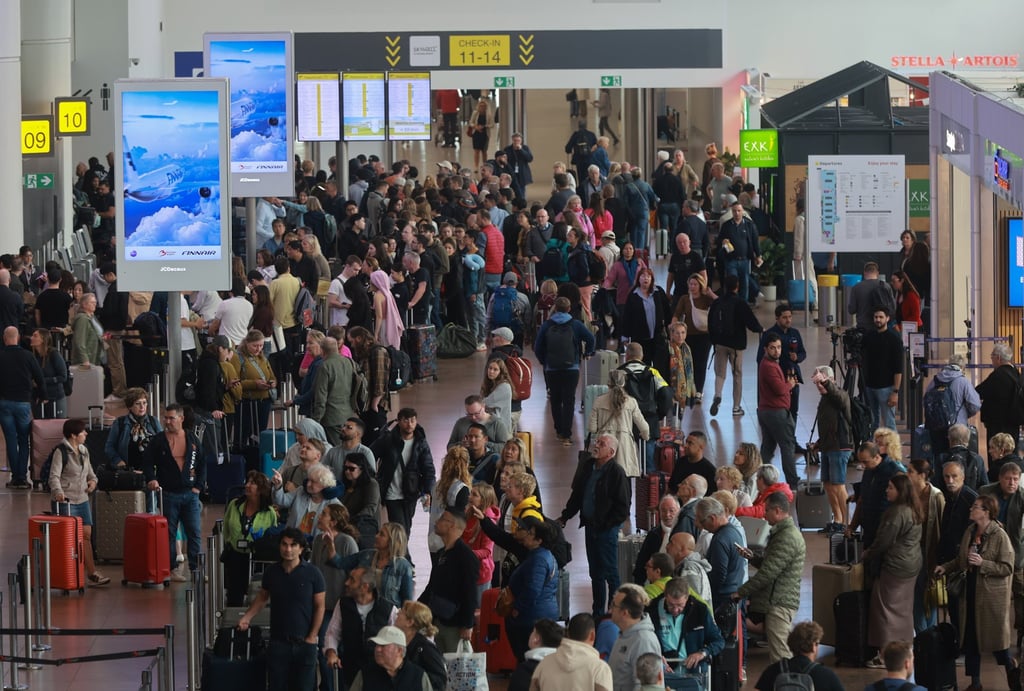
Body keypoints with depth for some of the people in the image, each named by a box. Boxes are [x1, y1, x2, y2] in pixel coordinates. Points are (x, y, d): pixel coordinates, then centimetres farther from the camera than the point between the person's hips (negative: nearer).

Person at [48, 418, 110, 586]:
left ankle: (91, 573, 7)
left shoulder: (84, 451, 13)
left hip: (82, 499, 8)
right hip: (65, 501, -8)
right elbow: (54, 475, -18)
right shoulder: (61, 451, -11)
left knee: (86, 535, 5)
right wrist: (58, 491, -35)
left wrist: (92, 480, 5)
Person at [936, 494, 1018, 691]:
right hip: (970, 592, 6)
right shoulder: (970, 532, 5)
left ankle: (1011, 667, 29)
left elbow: (1007, 568, -16)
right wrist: (945, 567, 4)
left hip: (992, 594, -6)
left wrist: (983, 564, -24)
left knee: (994, 636, 3)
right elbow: (961, 559, 18)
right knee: (970, 637, 8)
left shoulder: (1000, 536, -15)